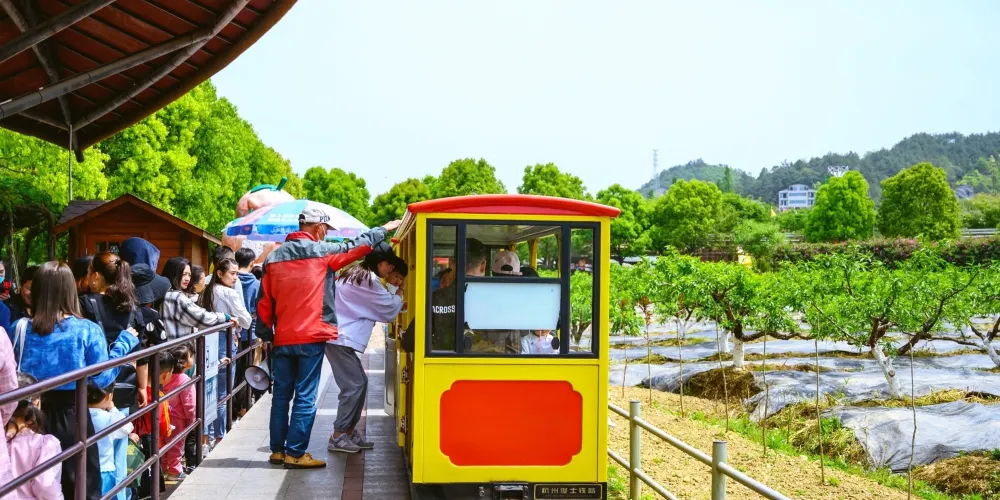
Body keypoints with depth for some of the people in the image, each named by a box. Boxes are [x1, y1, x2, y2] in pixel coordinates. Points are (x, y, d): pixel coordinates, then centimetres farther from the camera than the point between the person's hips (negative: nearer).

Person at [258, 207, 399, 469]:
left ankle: (277, 450, 18)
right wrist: (384, 229, 20)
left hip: (282, 339, 5)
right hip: (311, 339, -5)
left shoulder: (274, 257, 7)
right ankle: (295, 453, -1)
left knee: (281, 395, 12)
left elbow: (264, 304, 9)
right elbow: (357, 246, 6)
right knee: (305, 397, -1)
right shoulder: (322, 251, -6)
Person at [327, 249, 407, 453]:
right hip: (340, 338, -10)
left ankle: (349, 432, 16)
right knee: (353, 385, -10)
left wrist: (393, 288, 13)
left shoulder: (356, 275, 19)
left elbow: (378, 310, 23)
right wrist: (399, 292, 10)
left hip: (339, 337, 10)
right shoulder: (368, 279, -12)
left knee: (360, 382, 11)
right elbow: (389, 310, -7)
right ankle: (338, 437, -6)